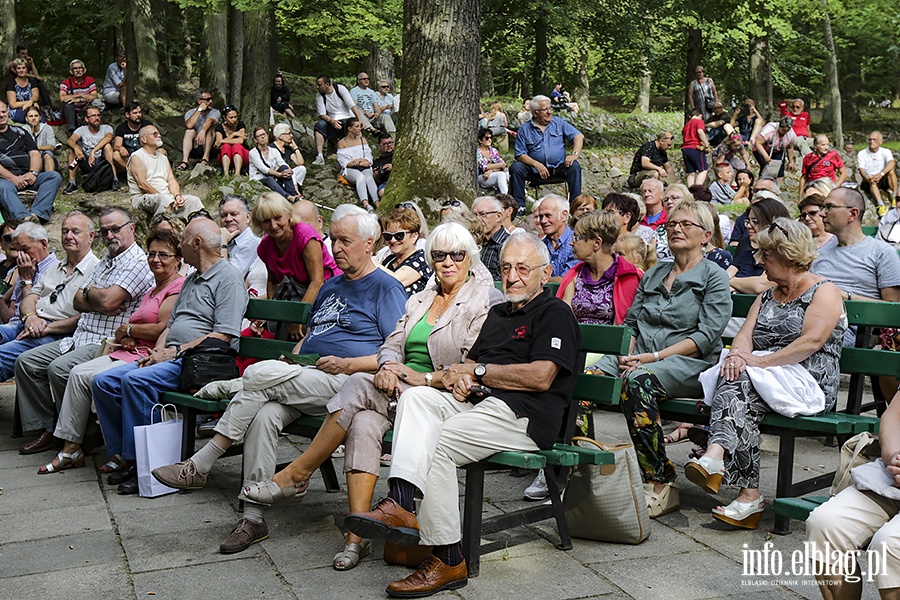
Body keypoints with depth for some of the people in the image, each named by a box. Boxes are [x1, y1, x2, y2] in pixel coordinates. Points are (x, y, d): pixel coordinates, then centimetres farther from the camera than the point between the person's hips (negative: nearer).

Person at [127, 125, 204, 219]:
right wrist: (163, 196, -16)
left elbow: (172, 181, 13)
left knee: (193, 200, -15)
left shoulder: (163, 158, 23)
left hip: (166, 196, 7)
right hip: (143, 198, -7)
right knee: (164, 200, -38)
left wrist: (177, 195, -8)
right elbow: (142, 184, -12)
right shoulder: (136, 157, 0)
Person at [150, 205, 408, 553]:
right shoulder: (331, 286, 27)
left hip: (345, 384, -7)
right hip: (302, 383, 7)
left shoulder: (386, 288, 2)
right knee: (264, 415, -25)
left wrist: (347, 365, -15)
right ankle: (253, 518, -21)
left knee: (260, 373, -26)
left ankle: (199, 466, -17)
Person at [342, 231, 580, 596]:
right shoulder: (498, 313, 29)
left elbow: (541, 377, -12)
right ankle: (401, 504, -36)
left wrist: (478, 371, -4)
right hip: (477, 402, 8)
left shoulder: (555, 313, 2)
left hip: (523, 415, -8)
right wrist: (462, 377, -3)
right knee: (416, 396, -18)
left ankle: (448, 562, -21)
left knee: (438, 443, -26)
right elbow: (470, 362, 23)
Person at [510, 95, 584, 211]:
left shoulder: (559, 123, 10)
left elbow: (579, 136, 5)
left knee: (574, 166, -27)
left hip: (558, 168, 1)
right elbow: (520, 155, -2)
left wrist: (574, 154, -15)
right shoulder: (524, 129, 5)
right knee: (515, 168, -24)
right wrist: (536, 164, -20)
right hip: (535, 170, 0)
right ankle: (519, 206, -18)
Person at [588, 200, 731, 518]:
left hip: (689, 364, -5)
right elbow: (631, 322, 20)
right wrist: (626, 354, -2)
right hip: (640, 357, 5)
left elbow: (706, 337, -6)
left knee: (637, 381, -38)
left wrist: (654, 356, -14)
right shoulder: (652, 275, 24)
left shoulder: (714, 277, 5)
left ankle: (661, 485, -30)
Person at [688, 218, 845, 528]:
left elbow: (812, 341, -13)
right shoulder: (766, 296, 26)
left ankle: (716, 456, -51)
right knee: (736, 387, -30)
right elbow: (745, 334, 11)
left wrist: (760, 361, -20)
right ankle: (748, 494, -39)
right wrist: (739, 355, -13)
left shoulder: (825, 291, 3)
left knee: (739, 384, -31)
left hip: (809, 381, -5)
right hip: (760, 378, 5)